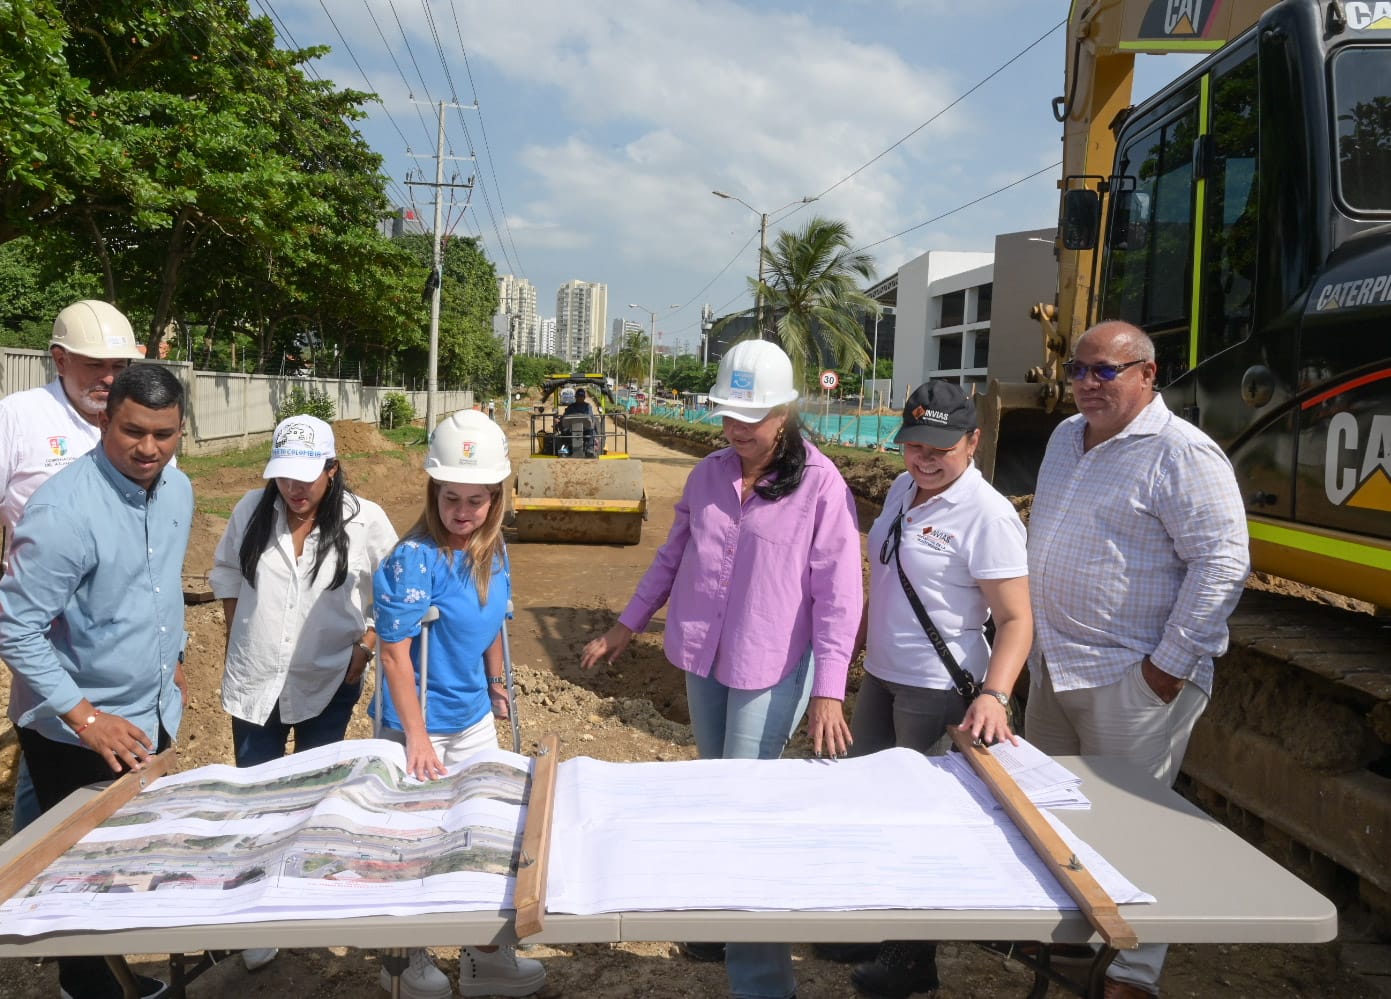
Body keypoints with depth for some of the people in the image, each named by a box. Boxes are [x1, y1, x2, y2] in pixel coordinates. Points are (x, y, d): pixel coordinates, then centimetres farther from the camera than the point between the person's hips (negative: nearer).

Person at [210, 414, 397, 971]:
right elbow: (226, 573, 12)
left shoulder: (364, 521, -12)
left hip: (327, 684, -2)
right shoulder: (251, 511, -5)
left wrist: (366, 646, -8)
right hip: (254, 681, 2)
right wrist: (237, 629, 7)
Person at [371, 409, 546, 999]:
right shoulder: (413, 560, -23)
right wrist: (417, 738, -21)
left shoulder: (491, 550, -3)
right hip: (422, 726, -6)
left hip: (475, 718, 7)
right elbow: (395, 652, -21)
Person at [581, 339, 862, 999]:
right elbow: (672, 558, 16)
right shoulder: (708, 474, 4)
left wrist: (829, 690, -18)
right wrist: (625, 626, 17)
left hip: (771, 670, -6)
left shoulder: (820, 485, -13)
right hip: (703, 660, 6)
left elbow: (838, 593, -13)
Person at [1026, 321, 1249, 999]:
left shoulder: (1181, 454, -17)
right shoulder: (1065, 437, 10)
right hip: (1051, 664, 9)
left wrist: (1170, 664, -20)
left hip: (1132, 680, -8)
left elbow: (1222, 562, -21)